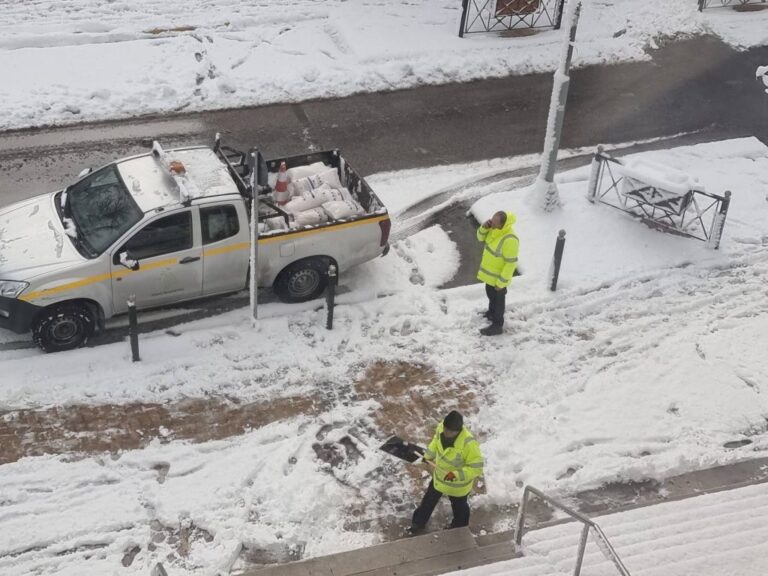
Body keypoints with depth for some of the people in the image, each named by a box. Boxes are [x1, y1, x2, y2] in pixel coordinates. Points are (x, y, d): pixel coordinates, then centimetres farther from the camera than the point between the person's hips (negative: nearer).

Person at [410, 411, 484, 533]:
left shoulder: (468, 444, -42)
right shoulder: (441, 427, -23)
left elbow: (476, 468, -33)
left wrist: (456, 475, -39)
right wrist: (428, 455, 10)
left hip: (458, 484, -5)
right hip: (439, 476, 6)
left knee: (459, 507, 25)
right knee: (429, 500, 28)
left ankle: (459, 530, 54)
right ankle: (418, 523, 54)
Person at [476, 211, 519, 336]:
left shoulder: (509, 240, -36)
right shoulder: (494, 229, -11)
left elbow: (511, 263, -29)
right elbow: (481, 237, 7)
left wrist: (501, 282, -22)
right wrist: (484, 227, -16)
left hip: (499, 277, -8)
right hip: (489, 273, 8)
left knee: (498, 300, 13)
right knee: (490, 294, 30)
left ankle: (497, 326, 33)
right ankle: (491, 313, 56)